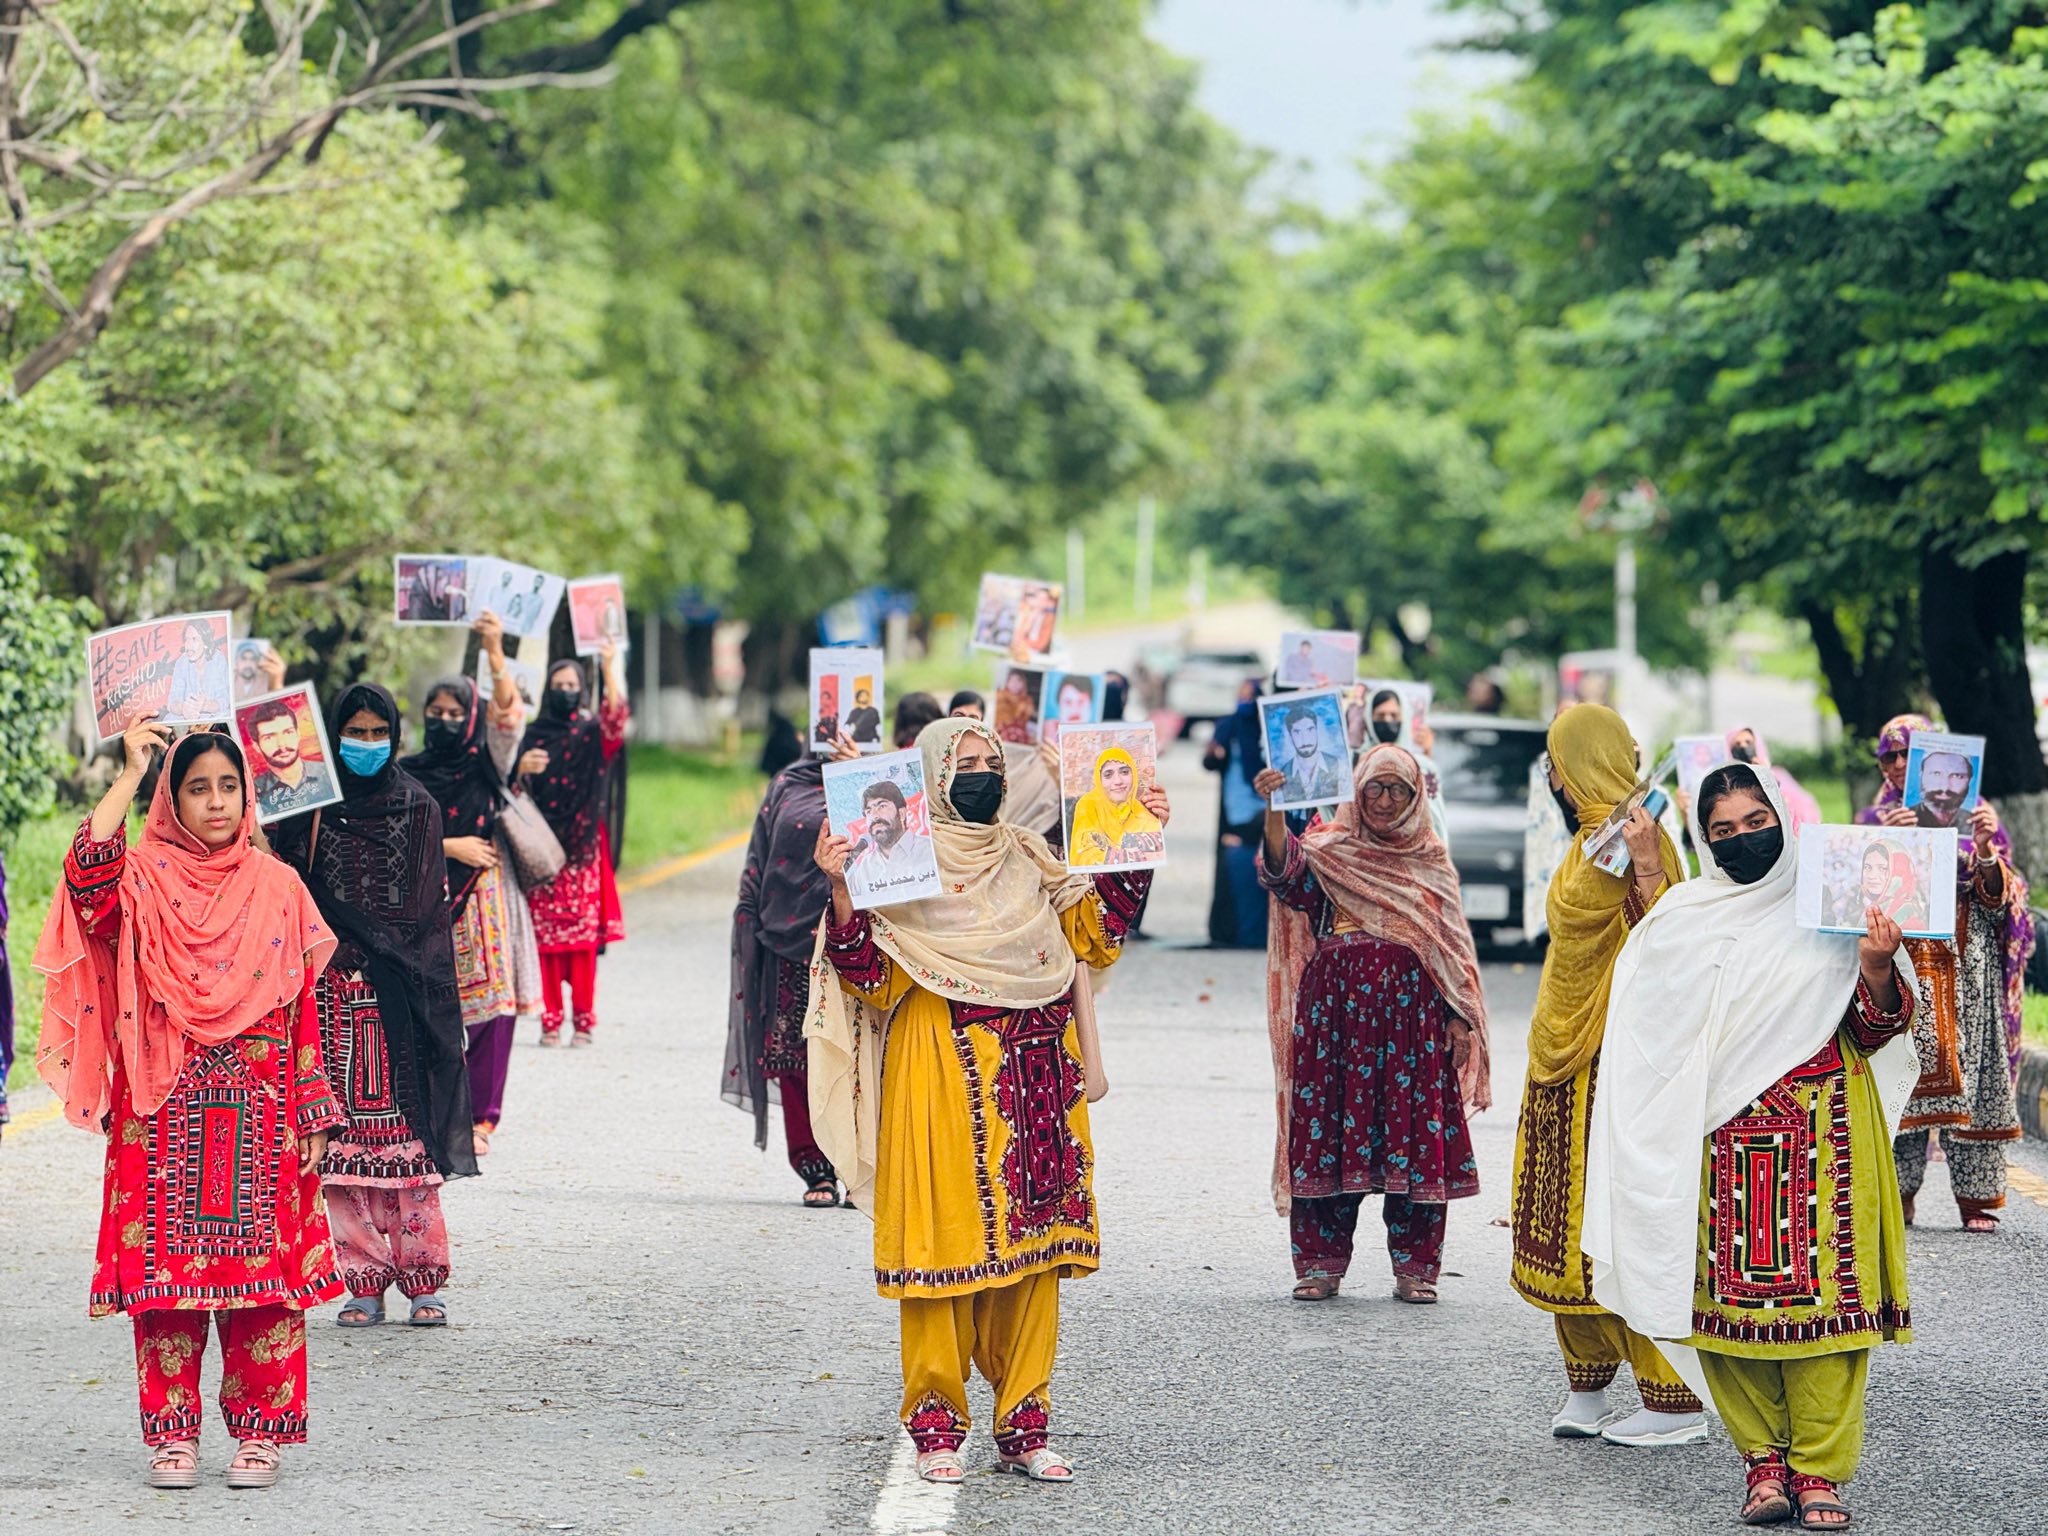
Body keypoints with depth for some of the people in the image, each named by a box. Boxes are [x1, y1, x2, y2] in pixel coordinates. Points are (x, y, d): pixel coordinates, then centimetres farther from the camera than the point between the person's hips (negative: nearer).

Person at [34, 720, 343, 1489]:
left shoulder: (278, 889, 8)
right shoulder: (143, 878, 3)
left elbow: (304, 1008, 9)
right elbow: (87, 876, -21)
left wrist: (313, 1113, 5)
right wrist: (129, 775, -21)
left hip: (259, 1119, 1)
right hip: (163, 1115, -1)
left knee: (263, 1267, -1)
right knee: (165, 1270, 0)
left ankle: (260, 1431, 8)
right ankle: (173, 1434, 8)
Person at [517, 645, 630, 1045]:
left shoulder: (592, 733, 9)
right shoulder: (534, 736, 13)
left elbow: (615, 714, -13)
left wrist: (610, 668, -23)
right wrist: (522, 769, -13)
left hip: (583, 846, -1)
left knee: (584, 933, -7)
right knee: (545, 933, -5)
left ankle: (584, 1019, -4)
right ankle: (550, 1019, -3)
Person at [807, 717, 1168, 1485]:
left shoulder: (1026, 856, 15)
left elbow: (1092, 928, 15)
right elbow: (871, 977, -10)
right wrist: (841, 893, -24)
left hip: (1035, 1078, 5)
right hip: (944, 1076, -5)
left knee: (1032, 1241, 4)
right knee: (946, 1236, -4)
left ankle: (1023, 1426, 9)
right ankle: (936, 1427, 3)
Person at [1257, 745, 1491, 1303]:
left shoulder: (1431, 861, 13)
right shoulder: (1329, 848, 7)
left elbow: (1452, 946, 14)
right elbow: (1286, 871, -15)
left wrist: (1458, 1019, 6)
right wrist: (1274, 811, -30)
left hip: (1410, 1016, 1)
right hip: (1336, 1011, -1)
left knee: (1413, 1136, -2)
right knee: (1329, 1130, -2)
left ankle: (1414, 1267, 6)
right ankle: (1322, 1263, 6)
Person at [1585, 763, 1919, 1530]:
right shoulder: (1684, 919, 10)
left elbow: (1877, 1029, 4)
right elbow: (1652, 1034, 15)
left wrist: (1878, 967, -13)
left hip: (1825, 1135, -1)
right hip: (1725, 1142, 1)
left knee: (1824, 1287, -7)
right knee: (1731, 1292, -3)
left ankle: (1819, 1466, -3)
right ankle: (1764, 1458, 7)